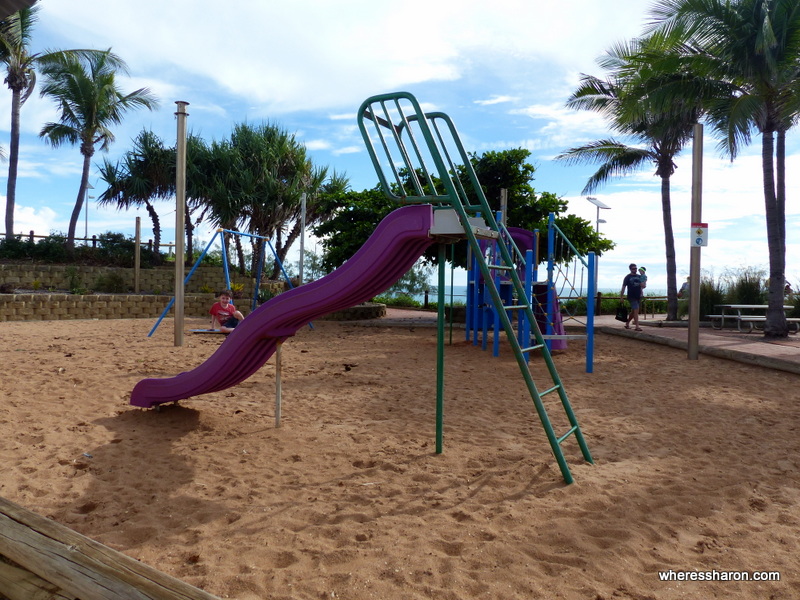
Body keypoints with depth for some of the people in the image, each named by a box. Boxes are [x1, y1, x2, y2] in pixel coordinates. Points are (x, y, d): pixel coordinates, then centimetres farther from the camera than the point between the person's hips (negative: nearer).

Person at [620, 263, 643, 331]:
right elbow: (623, 287, -3)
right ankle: (637, 326, -16)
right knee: (636, 310, -15)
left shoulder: (639, 276, 12)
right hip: (631, 296, -5)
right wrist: (621, 297, -8)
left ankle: (627, 323, 28)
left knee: (633, 311, 12)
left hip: (638, 297, 5)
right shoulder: (627, 277, -2)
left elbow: (642, 285, 18)